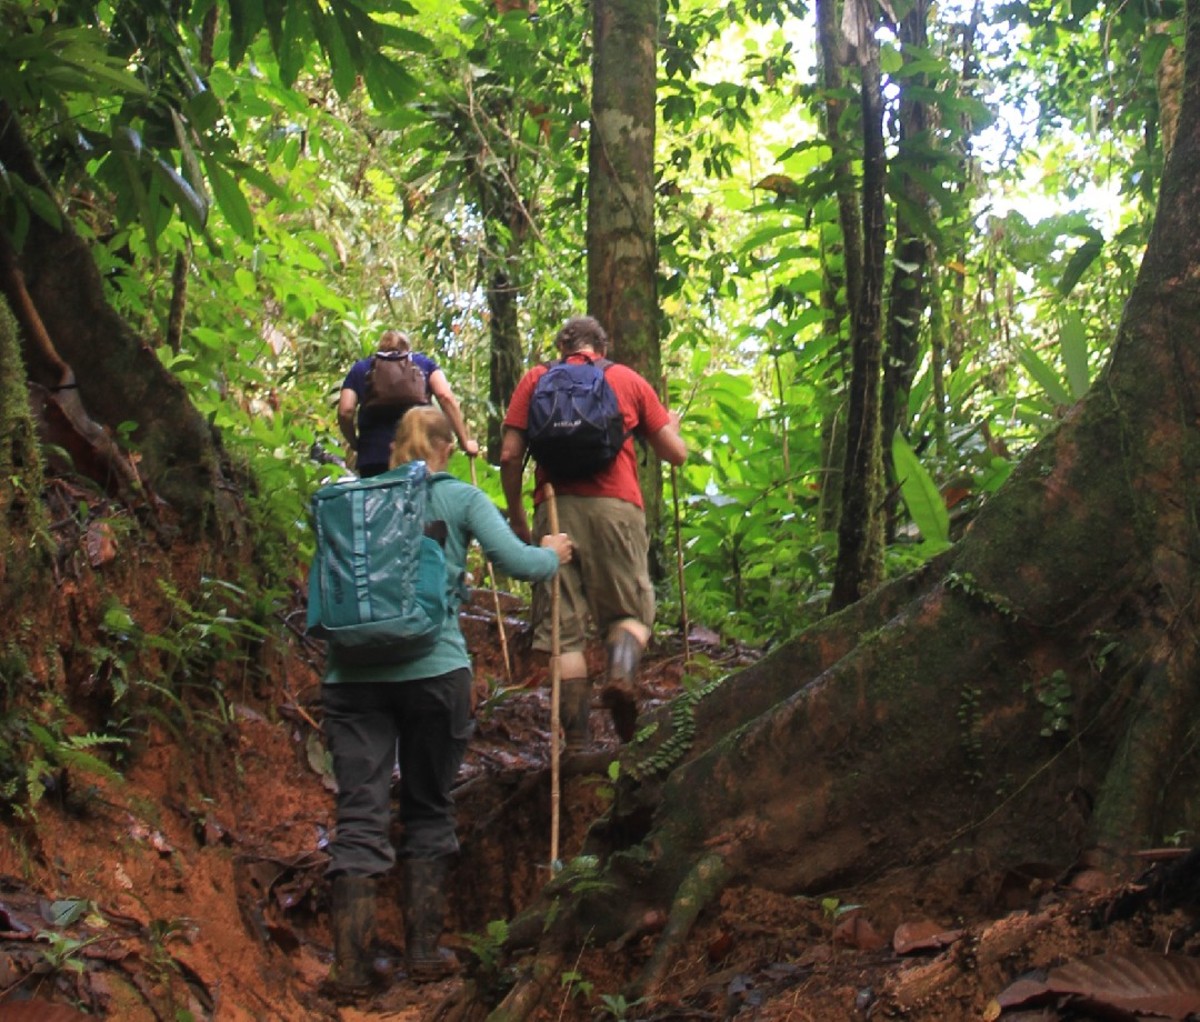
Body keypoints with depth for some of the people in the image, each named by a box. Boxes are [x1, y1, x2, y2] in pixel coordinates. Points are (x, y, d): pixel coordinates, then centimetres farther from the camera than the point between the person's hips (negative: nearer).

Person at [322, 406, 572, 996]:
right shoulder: (460, 498, 5)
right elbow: (517, 561, -4)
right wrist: (555, 554, 15)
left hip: (352, 673, 2)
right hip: (432, 669, -2)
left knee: (360, 815, 2)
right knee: (428, 810, 13)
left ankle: (351, 963, -3)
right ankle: (423, 951, 16)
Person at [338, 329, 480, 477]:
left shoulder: (360, 368, 18)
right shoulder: (423, 363, 17)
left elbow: (345, 411, 4)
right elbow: (446, 397, 0)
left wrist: (355, 444, 19)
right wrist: (464, 441, 2)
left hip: (373, 455, 0)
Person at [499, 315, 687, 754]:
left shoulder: (536, 379, 16)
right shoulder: (629, 380, 16)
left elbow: (509, 456, 6)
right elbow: (676, 454, 15)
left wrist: (516, 515, 16)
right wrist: (671, 425, 37)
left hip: (554, 507, 0)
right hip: (616, 506, 0)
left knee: (563, 626, 3)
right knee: (631, 611, 12)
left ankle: (575, 739, -3)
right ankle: (622, 670, -20)